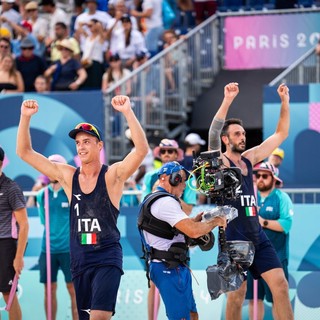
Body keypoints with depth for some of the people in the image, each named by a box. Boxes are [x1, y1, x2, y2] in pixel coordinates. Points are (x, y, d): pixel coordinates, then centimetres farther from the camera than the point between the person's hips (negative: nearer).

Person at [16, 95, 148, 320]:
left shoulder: (113, 175, -5)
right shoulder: (67, 176, 6)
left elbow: (142, 150, -21)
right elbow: (25, 153, 6)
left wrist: (128, 112, -31)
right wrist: (25, 117, -7)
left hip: (107, 259, -5)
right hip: (79, 260, 5)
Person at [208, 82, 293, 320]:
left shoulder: (249, 158, 12)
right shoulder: (219, 162, -6)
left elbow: (281, 134, 14)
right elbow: (213, 134, -25)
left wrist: (285, 102, 2)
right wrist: (227, 101, -35)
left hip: (258, 237, 6)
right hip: (234, 239, -6)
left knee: (280, 285, -2)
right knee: (237, 295, -2)